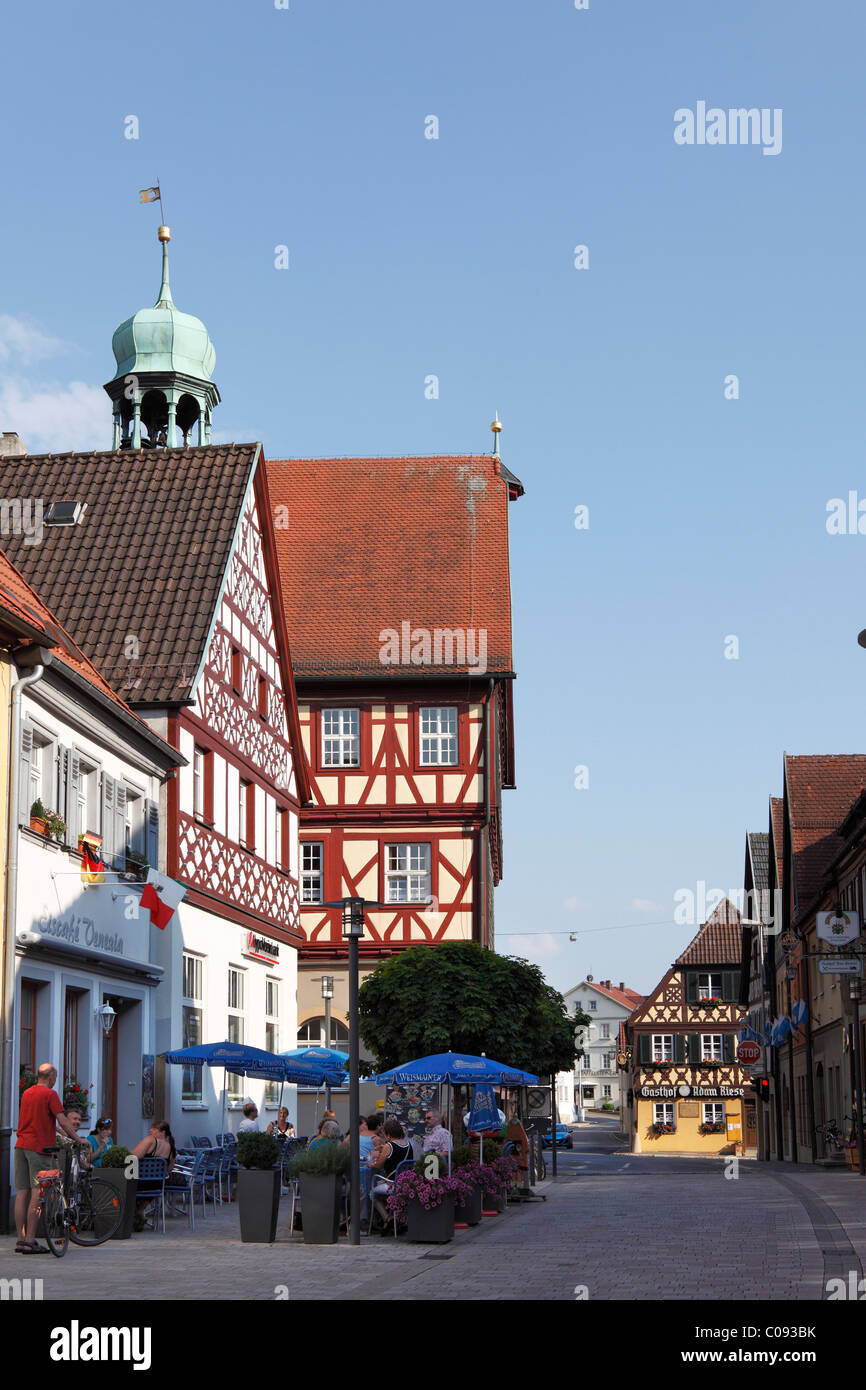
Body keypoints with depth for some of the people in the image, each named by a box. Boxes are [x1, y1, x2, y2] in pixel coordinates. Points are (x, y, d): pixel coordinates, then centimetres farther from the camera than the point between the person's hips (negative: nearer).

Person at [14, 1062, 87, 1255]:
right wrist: (78, 1139, -1)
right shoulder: (50, 1094, -8)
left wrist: (60, 1131, 38)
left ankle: (21, 1239, 9)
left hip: (21, 1145, 7)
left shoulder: (27, 1093, 16)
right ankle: (30, 1241, -8)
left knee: (22, 1193, 7)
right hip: (39, 1146, -7)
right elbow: (62, 1120, -12)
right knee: (37, 1194, -5)